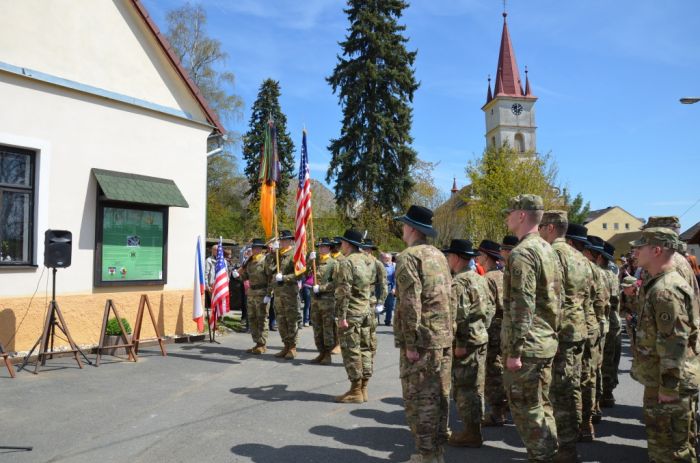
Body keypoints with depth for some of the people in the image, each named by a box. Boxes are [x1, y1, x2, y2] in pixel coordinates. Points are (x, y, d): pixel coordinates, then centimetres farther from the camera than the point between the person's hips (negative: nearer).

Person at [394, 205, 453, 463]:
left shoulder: (408, 257, -12)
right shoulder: (439, 255, 13)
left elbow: (410, 304, -19)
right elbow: (448, 297, 15)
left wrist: (410, 343, -16)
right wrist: (448, 332, 18)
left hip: (421, 339, -8)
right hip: (444, 337, 8)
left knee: (418, 398, 1)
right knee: (438, 395, 15)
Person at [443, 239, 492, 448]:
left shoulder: (458, 282, -16)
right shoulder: (480, 279, 13)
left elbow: (457, 316, -21)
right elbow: (488, 309, 15)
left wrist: (457, 344, -18)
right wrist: (480, 329, 18)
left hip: (465, 342, -9)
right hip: (481, 338, 9)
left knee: (464, 388, 0)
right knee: (476, 386, 16)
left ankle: (471, 434, 7)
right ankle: (474, 429, 26)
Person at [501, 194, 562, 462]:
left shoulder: (522, 253, -17)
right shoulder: (548, 250, 13)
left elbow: (522, 307, -22)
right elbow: (557, 299, 17)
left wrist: (514, 350, -20)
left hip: (527, 345, -10)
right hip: (547, 342, 10)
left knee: (526, 408, 1)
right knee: (541, 404, 18)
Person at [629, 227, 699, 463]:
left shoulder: (666, 289, -23)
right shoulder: (658, 284, 11)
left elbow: (674, 343, -25)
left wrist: (668, 388, -22)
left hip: (671, 384, -10)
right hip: (659, 380, 10)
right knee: (660, 438, 22)